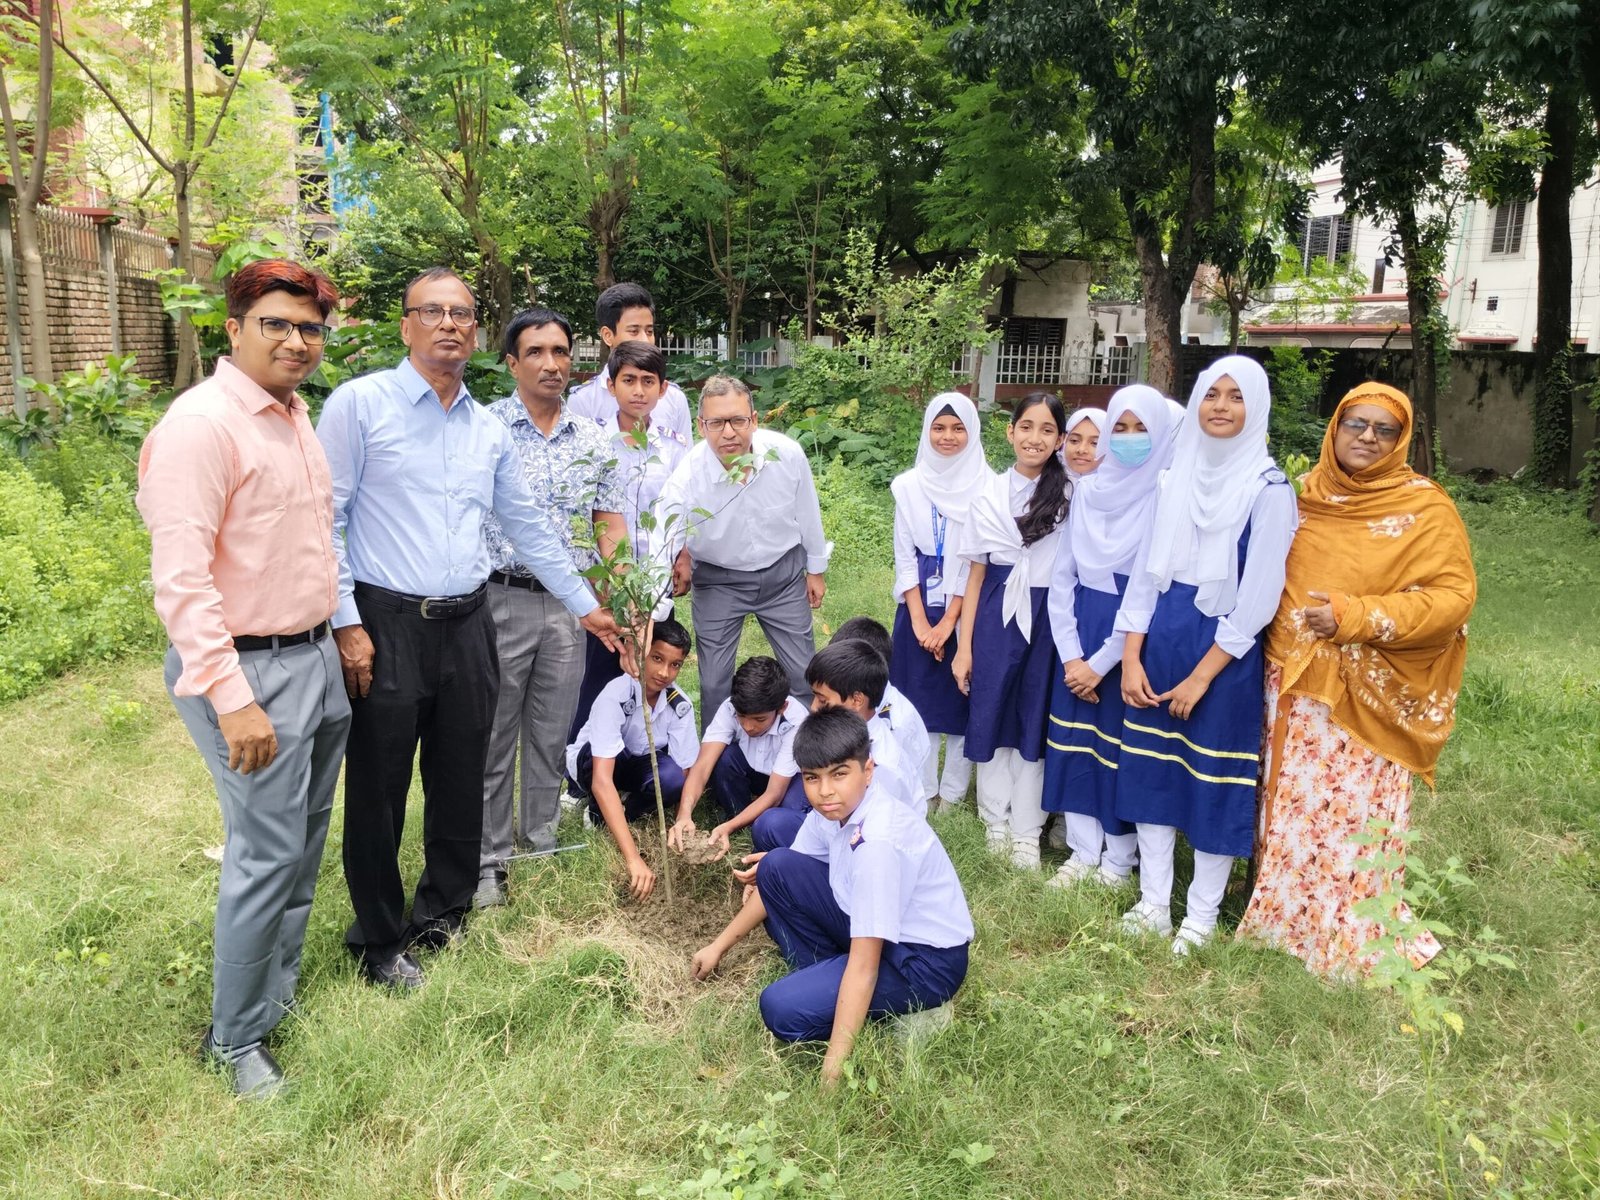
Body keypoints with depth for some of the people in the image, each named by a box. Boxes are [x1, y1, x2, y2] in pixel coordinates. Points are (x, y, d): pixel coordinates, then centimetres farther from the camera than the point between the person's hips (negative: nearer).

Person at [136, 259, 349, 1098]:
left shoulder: (294, 417, 11)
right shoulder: (201, 423, -16)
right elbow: (180, 578, -21)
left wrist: (343, 633, 17)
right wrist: (231, 699, -23)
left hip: (317, 655, 8)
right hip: (250, 668, -8)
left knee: (304, 835, 16)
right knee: (268, 851, -2)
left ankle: (280, 985, 35)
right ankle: (236, 1039, 16)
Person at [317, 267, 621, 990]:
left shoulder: (490, 430, 12)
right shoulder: (360, 403, -5)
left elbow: (529, 526, 18)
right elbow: (325, 519, -7)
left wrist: (585, 606, 19)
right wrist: (345, 623, -12)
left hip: (467, 625, 5)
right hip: (386, 626, -5)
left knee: (461, 782, 14)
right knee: (379, 789, 6)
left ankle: (443, 915, 34)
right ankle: (379, 942, 24)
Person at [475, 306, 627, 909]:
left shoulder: (593, 440, 8)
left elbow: (610, 525, 11)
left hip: (571, 604, 4)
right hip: (502, 599, -3)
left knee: (553, 732, 12)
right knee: (493, 733, 3)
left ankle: (542, 840, 27)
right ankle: (488, 859, 14)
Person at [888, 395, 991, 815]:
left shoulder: (985, 486, -6)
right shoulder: (909, 486, 2)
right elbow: (904, 557, 2)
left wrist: (949, 621, -11)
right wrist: (920, 621, -6)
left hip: (966, 611, -2)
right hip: (918, 610, 2)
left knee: (962, 699, 4)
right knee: (918, 698, 6)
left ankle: (953, 792, 17)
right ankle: (923, 792, 18)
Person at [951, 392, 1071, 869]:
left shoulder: (1071, 495, -2)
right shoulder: (989, 496, 3)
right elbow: (976, 573, 5)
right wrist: (964, 645, 3)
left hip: (1048, 618, -1)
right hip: (996, 617, 1)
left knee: (1035, 718, 6)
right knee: (991, 713, 6)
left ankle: (1026, 830, 18)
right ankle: (995, 819, 23)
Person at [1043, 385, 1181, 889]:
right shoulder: (1088, 490, 5)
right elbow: (1063, 574, 5)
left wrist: (1102, 662, -13)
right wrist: (1070, 653, -3)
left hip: (1133, 640, -5)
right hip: (1080, 631, 5)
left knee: (1120, 746, 3)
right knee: (1073, 738, 9)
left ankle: (1118, 861, 19)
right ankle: (1083, 853, 23)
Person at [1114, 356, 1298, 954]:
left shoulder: (1269, 488, -8)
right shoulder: (1176, 477, 8)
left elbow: (1258, 596, -12)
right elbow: (1146, 570, 7)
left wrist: (1201, 676, -14)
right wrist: (1131, 656, -1)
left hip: (1225, 652, -5)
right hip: (1161, 641, 5)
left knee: (1216, 778, 4)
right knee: (1152, 767, 9)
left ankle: (1201, 916, 18)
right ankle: (1153, 903, 22)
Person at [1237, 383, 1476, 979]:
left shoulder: (1424, 507, -5)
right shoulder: (1304, 495, 8)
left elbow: (1452, 595, -11)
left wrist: (1355, 616, -19)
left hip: (1364, 695, -4)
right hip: (1292, 683, 4)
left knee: (1353, 815, 1)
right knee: (1290, 804, 12)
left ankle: (1352, 938, 18)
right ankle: (1284, 914, 28)